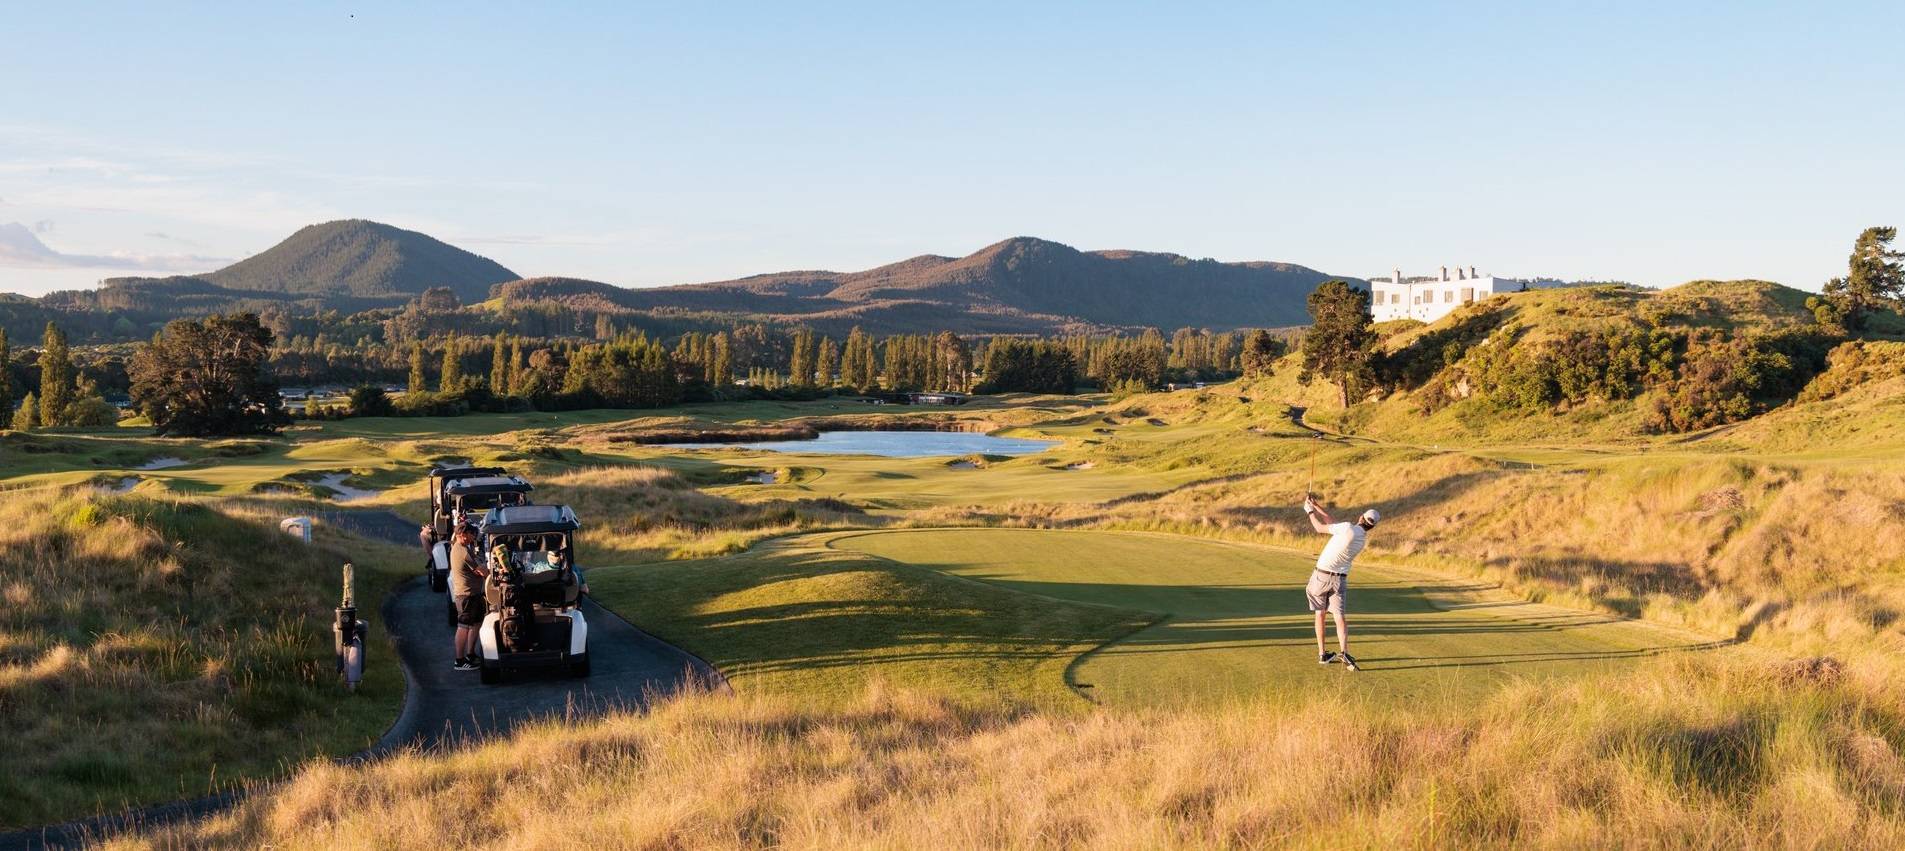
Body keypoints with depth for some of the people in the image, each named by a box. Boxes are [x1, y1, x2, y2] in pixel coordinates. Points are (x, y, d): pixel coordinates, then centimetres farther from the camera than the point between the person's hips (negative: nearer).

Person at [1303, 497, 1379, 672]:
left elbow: (1320, 528, -4)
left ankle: (1322, 654, 15)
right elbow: (1331, 522, 14)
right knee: (1339, 617, -2)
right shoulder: (1363, 538, 8)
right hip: (1339, 580, 4)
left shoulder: (1348, 528, -15)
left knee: (1320, 613, 12)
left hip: (1321, 576, -3)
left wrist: (1310, 511, 10)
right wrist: (1316, 506, 14)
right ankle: (1343, 651, -25)